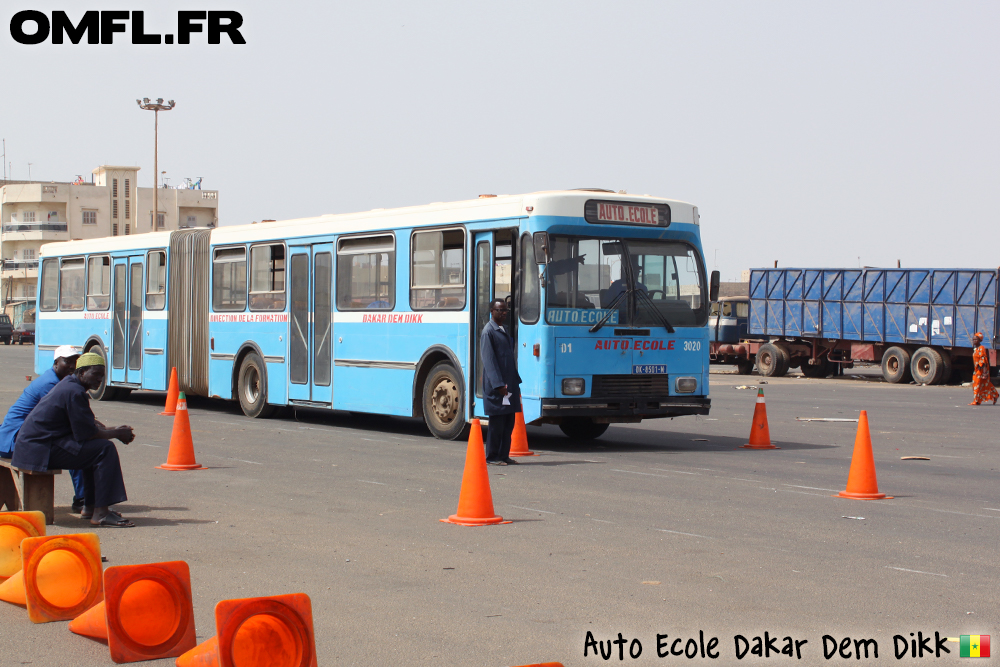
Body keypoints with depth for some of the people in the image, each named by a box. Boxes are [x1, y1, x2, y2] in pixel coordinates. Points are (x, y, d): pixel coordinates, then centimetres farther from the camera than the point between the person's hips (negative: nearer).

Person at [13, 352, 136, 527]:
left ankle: (90, 506, 20)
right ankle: (100, 513, -17)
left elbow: (88, 424, 21)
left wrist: (113, 430, 6)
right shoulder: (75, 392, -16)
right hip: (39, 450, -11)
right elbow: (86, 433, -18)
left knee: (94, 447, 21)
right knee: (105, 449, -14)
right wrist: (117, 433, -4)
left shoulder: (69, 384, 17)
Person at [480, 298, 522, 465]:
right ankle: (492, 457, 3)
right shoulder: (488, 331, -9)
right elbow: (489, 360, -15)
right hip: (496, 386, -8)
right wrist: (499, 384, -21)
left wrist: (516, 382, 18)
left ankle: (504, 455, 16)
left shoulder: (505, 331, 18)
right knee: (497, 423, -4)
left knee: (509, 423, 9)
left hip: (509, 384, 8)